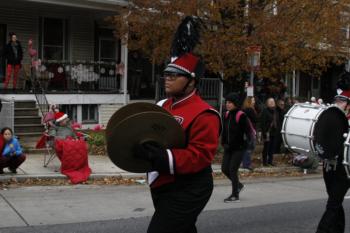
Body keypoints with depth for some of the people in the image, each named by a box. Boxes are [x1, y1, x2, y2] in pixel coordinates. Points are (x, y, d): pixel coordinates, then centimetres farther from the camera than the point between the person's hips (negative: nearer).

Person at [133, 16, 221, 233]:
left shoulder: (203, 114, -18)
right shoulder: (163, 106, 8)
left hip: (186, 192, -9)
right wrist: (143, 149, -6)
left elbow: (201, 155, -24)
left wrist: (163, 157, -33)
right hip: (163, 188, 9)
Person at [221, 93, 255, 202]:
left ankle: (235, 195, 5)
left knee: (232, 170, -8)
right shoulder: (227, 115, 7)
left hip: (239, 148, -7)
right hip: (229, 147, 7)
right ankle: (238, 185, 32)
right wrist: (223, 143, 9)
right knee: (224, 168, 7)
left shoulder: (241, 116, -14)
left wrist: (249, 143, -21)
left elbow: (248, 130, -14)